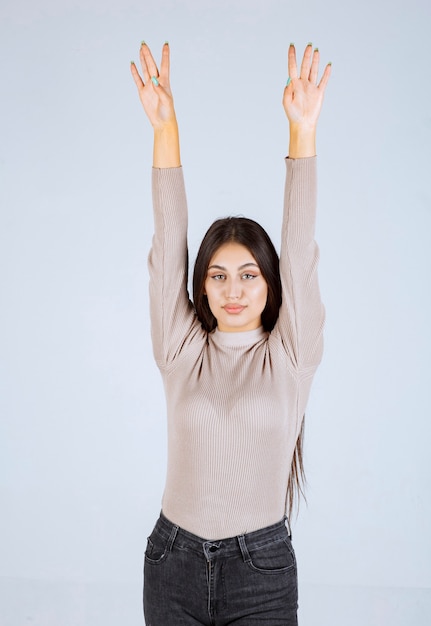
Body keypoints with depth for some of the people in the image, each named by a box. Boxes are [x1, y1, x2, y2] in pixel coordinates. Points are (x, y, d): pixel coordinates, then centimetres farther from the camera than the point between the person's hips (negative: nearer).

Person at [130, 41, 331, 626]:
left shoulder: (290, 355, -4)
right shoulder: (181, 351, -1)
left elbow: (300, 249, -13)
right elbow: (168, 242, -8)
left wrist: (303, 128, -20)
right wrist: (165, 128, -14)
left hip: (262, 567, -1)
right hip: (173, 561, 2)